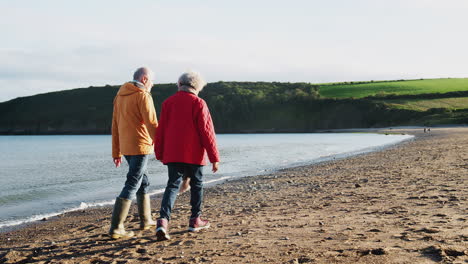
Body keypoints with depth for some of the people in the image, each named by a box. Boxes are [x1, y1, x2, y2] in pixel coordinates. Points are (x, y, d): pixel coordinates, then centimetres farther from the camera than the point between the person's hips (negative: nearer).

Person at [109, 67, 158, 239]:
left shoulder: (120, 96, 13)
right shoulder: (143, 96, -12)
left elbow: (115, 126, 14)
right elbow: (152, 124, -16)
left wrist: (116, 152, 17)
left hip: (125, 147, 9)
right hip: (140, 147, -9)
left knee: (143, 182, 21)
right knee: (131, 186, -6)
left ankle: (146, 220, 30)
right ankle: (116, 228, -7)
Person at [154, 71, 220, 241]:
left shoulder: (168, 103, 7)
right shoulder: (198, 103, -6)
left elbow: (161, 130, 9)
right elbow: (207, 131, -9)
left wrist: (160, 153, 19)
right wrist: (214, 157, -5)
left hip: (172, 154, 3)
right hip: (194, 154, -3)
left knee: (172, 185, 1)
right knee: (196, 185, 14)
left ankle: (163, 220, -19)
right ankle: (195, 220, 22)